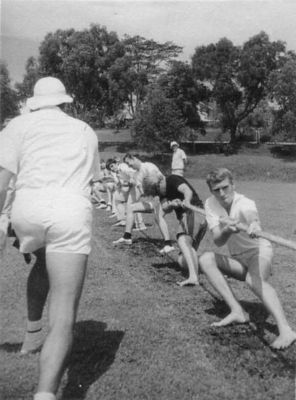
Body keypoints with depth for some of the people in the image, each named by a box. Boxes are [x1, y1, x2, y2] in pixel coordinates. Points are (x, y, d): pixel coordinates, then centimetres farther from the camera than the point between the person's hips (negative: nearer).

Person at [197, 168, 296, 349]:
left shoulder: (245, 203, -19)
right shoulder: (211, 204, -6)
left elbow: (253, 215, -46)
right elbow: (218, 241, -18)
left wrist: (254, 225, -70)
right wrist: (226, 230, -41)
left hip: (259, 252, -5)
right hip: (237, 259, 5)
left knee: (254, 279, -36)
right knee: (206, 259, -20)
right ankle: (238, 312, -22)